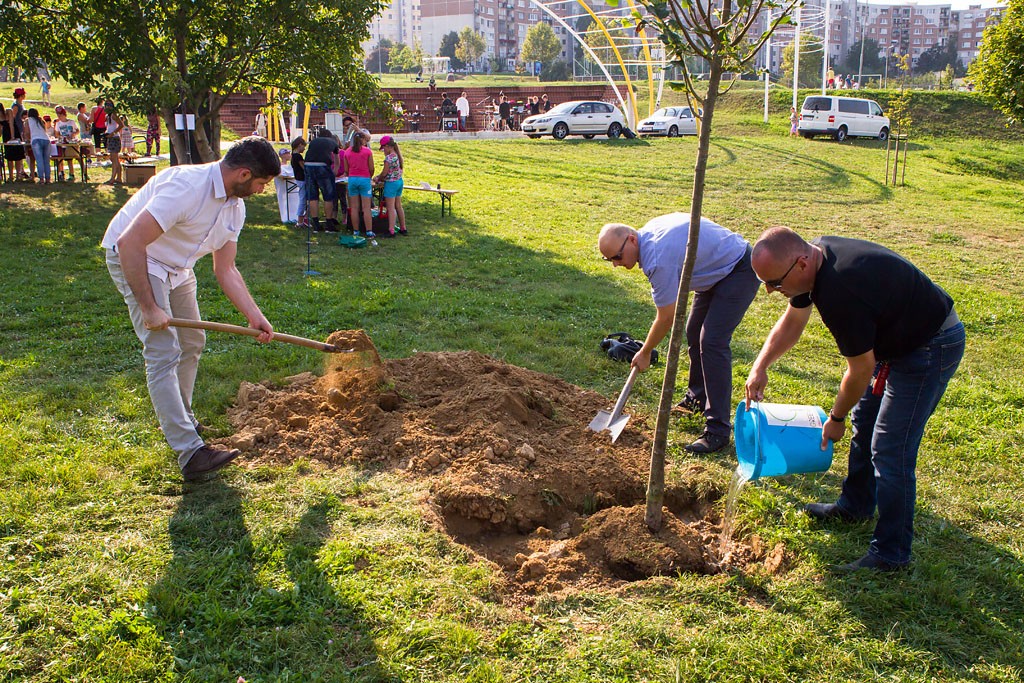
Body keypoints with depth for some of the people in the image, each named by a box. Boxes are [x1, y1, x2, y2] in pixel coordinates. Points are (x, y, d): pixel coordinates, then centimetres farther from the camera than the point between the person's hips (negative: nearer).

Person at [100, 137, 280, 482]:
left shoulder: (234, 207, -2)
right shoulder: (186, 186, -31)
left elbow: (225, 269, 4)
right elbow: (129, 243, -34)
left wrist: (255, 316, -7)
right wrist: (149, 308, -31)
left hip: (177, 267, 9)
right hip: (135, 261, -9)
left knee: (192, 342, 17)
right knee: (164, 353, -16)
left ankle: (181, 420, 38)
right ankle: (190, 452, -19)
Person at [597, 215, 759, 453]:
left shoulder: (658, 257, -31)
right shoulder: (649, 230, -3)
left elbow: (667, 317, -21)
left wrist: (644, 353, -7)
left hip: (739, 271, -11)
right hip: (718, 269, 11)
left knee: (712, 342, -19)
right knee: (694, 334, 17)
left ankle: (718, 430, -17)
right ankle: (697, 399, 35)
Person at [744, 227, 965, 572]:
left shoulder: (840, 292, -36)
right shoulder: (816, 254, -8)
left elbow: (861, 370, -23)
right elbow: (792, 321, 9)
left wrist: (836, 419, -7)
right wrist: (760, 367, -1)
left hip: (931, 347, -10)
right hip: (898, 336, 10)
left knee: (889, 450, -9)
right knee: (864, 421, 20)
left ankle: (891, 553, 3)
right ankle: (856, 505, 39)